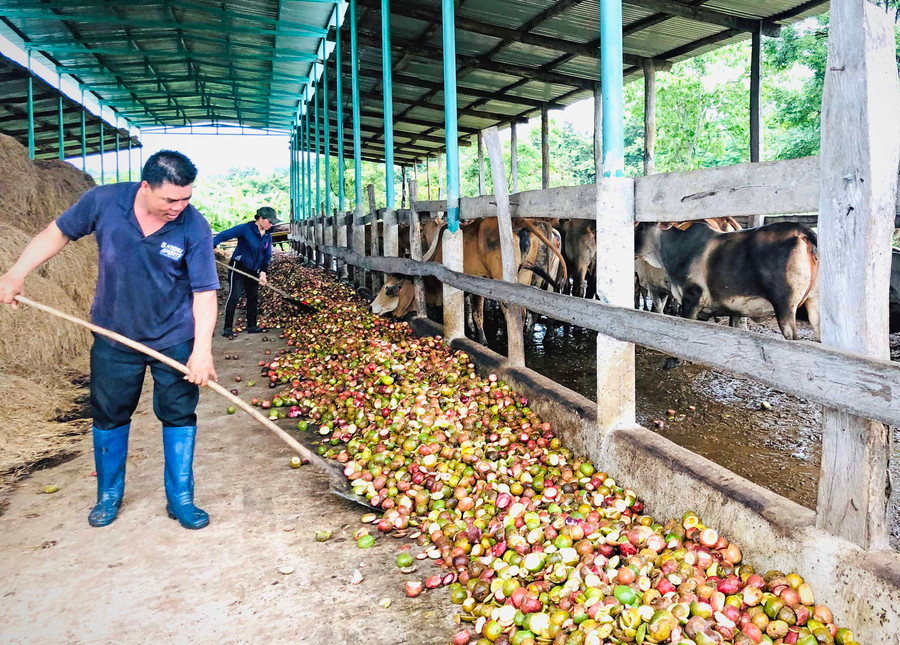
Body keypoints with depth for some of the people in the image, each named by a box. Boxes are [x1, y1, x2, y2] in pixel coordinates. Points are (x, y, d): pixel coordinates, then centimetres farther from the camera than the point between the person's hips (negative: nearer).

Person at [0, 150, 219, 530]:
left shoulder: (194, 227, -19)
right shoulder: (104, 202, -14)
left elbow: (204, 291, -18)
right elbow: (59, 232, 3)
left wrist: (202, 349, -25)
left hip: (174, 340, -2)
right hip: (114, 337, 2)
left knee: (179, 416, 5)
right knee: (109, 416, 14)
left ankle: (180, 499, 21)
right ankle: (109, 496, 34)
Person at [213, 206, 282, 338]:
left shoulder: (267, 236, 5)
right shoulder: (245, 229, -16)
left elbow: (267, 256, 10)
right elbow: (224, 235, -21)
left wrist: (263, 272, -1)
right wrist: (210, 246, -34)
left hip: (253, 271, 7)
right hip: (238, 268, -7)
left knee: (254, 297, 10)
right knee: (234, 295, -13)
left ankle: (252, 326, 22)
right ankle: (228, 328, -8)